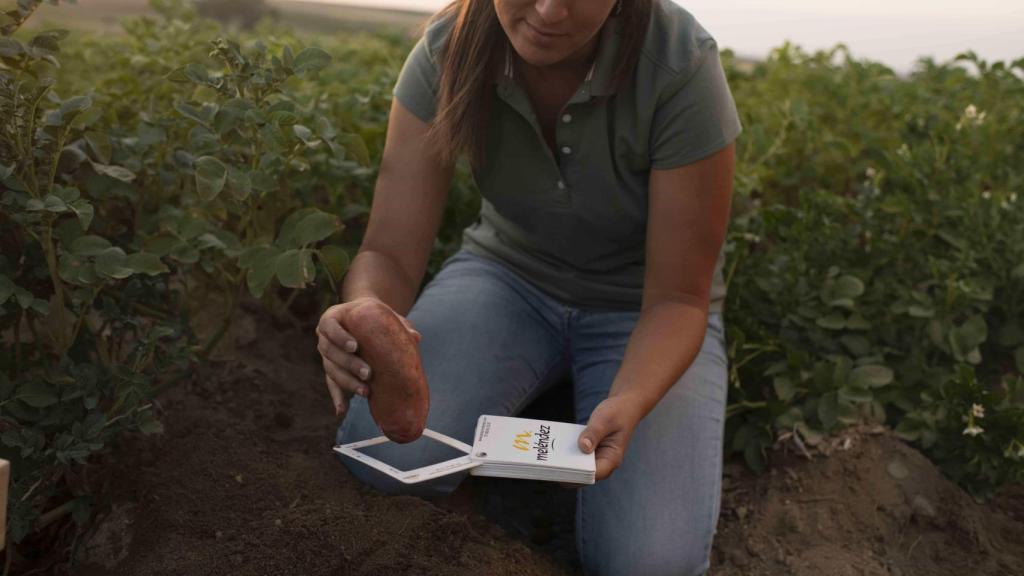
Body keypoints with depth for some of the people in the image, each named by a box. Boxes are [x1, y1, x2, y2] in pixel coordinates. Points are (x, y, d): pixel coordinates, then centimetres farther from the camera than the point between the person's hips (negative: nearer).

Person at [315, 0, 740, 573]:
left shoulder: (681, 69, -26)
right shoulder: (448, 54, -18)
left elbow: (678, 298, -21)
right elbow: (390, 252, -19)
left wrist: (628, 403, -40)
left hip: (640, 306, -1)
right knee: (385, 446, -28)